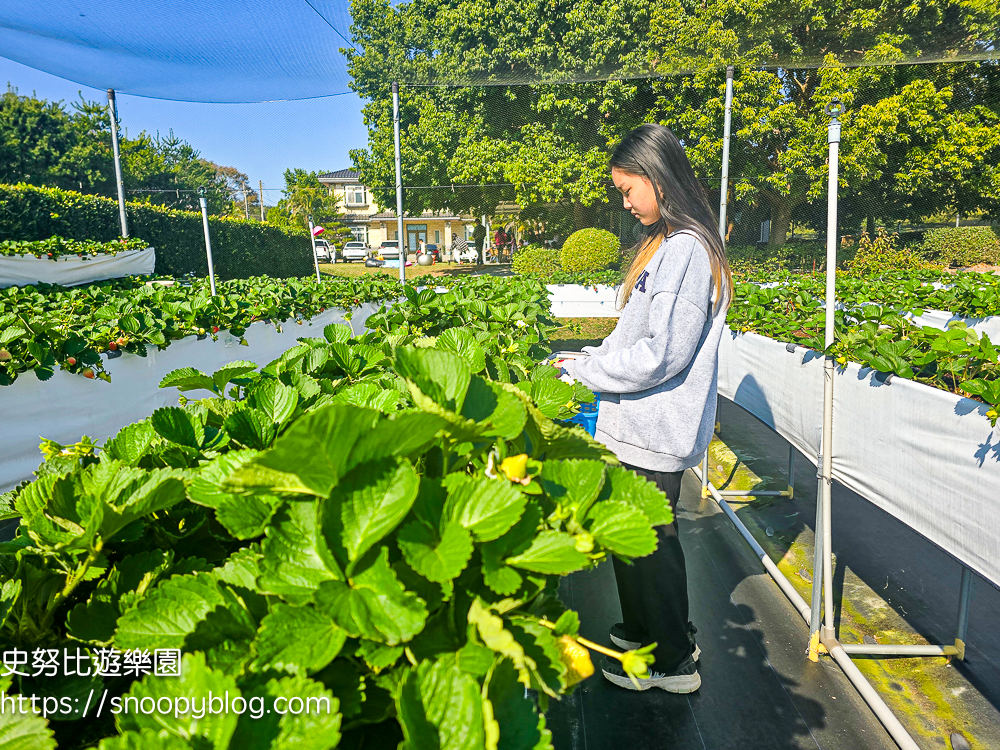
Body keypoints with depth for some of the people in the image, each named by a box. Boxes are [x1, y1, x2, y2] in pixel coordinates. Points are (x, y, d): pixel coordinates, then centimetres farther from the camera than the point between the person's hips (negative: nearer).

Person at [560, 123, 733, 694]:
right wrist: (591, 360, 9)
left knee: (648, 541, 5)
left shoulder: (686, 250, -18)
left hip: (655, 432, -9)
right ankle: (653, 631, 38)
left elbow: (661, 353, -23)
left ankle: (672, 662, 25)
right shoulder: (666, 244, 14)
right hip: (640, 425, 9)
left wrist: (585, 370, -14)